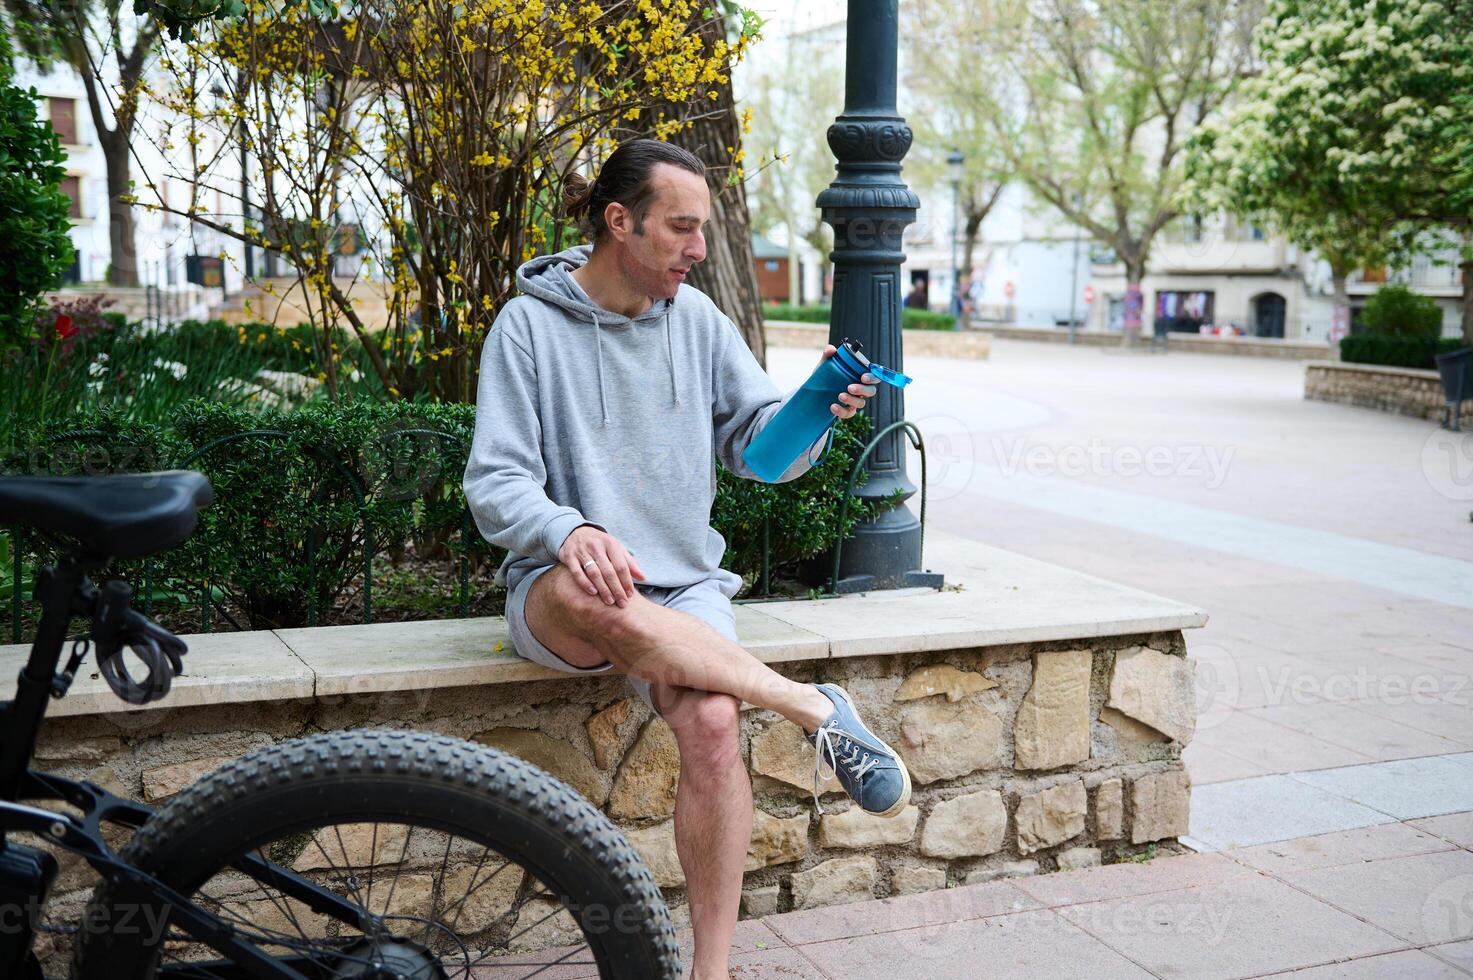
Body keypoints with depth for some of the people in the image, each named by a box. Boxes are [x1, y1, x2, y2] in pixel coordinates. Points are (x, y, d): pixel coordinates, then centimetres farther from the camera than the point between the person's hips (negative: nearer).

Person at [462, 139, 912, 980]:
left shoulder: (697, 318, 9)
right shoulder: (531, 325, -2)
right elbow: (496, 485, -8)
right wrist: (568, 532, -29)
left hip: (682, 586, 3)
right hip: (561, 592, -2)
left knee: (713, 723, -27)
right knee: (595, 592, -39)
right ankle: (818, 708, -25)